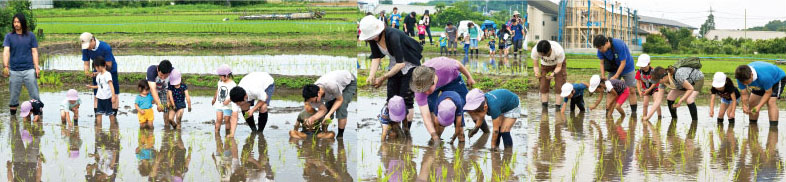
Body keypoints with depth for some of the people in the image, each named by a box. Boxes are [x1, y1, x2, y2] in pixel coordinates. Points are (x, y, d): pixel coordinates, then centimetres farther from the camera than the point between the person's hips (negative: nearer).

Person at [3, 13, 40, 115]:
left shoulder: (30, 35, 5)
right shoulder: (9, 36, 4)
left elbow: (34, 52, 6)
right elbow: (6, 51, -6)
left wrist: (37, 67, -2)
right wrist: (5, 66, -20)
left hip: (29, 69, 0)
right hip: (14, 71, 1)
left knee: (34, 94, -3)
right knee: (13, 95, 6)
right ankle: (12, 114, 14)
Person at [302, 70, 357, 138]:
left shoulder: (331, 86, -44)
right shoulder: (313, 94, -24)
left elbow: (340, 100, -26)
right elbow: (323, 110, -14)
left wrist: (329, 114, -35)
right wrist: (312, 118, -34)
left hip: (350, 83, -6)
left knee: (341, 108, -21)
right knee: (327, 107, -6)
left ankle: (340, 135, -8)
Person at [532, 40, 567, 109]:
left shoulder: (559, 51, -42)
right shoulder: (535, 51, -36)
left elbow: (559, 67, -28)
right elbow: (536, 66, -23)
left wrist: (553, 73, -48)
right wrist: (536, 72, -45)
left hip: (559, 63, -2)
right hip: (545, 65, 2)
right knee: (543, 86, -7)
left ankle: (558, 107, -10)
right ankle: (544, 108, -2)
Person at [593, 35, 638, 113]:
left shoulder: (619, 45, -34)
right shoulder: (600, 50, -19)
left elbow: (623, 63, -27)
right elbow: (602, 63, -6)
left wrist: (615, 77, -26)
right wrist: (603, 76, -18)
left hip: (627, 68, -4)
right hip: (613, 69, 4)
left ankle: (634, 112, 4)